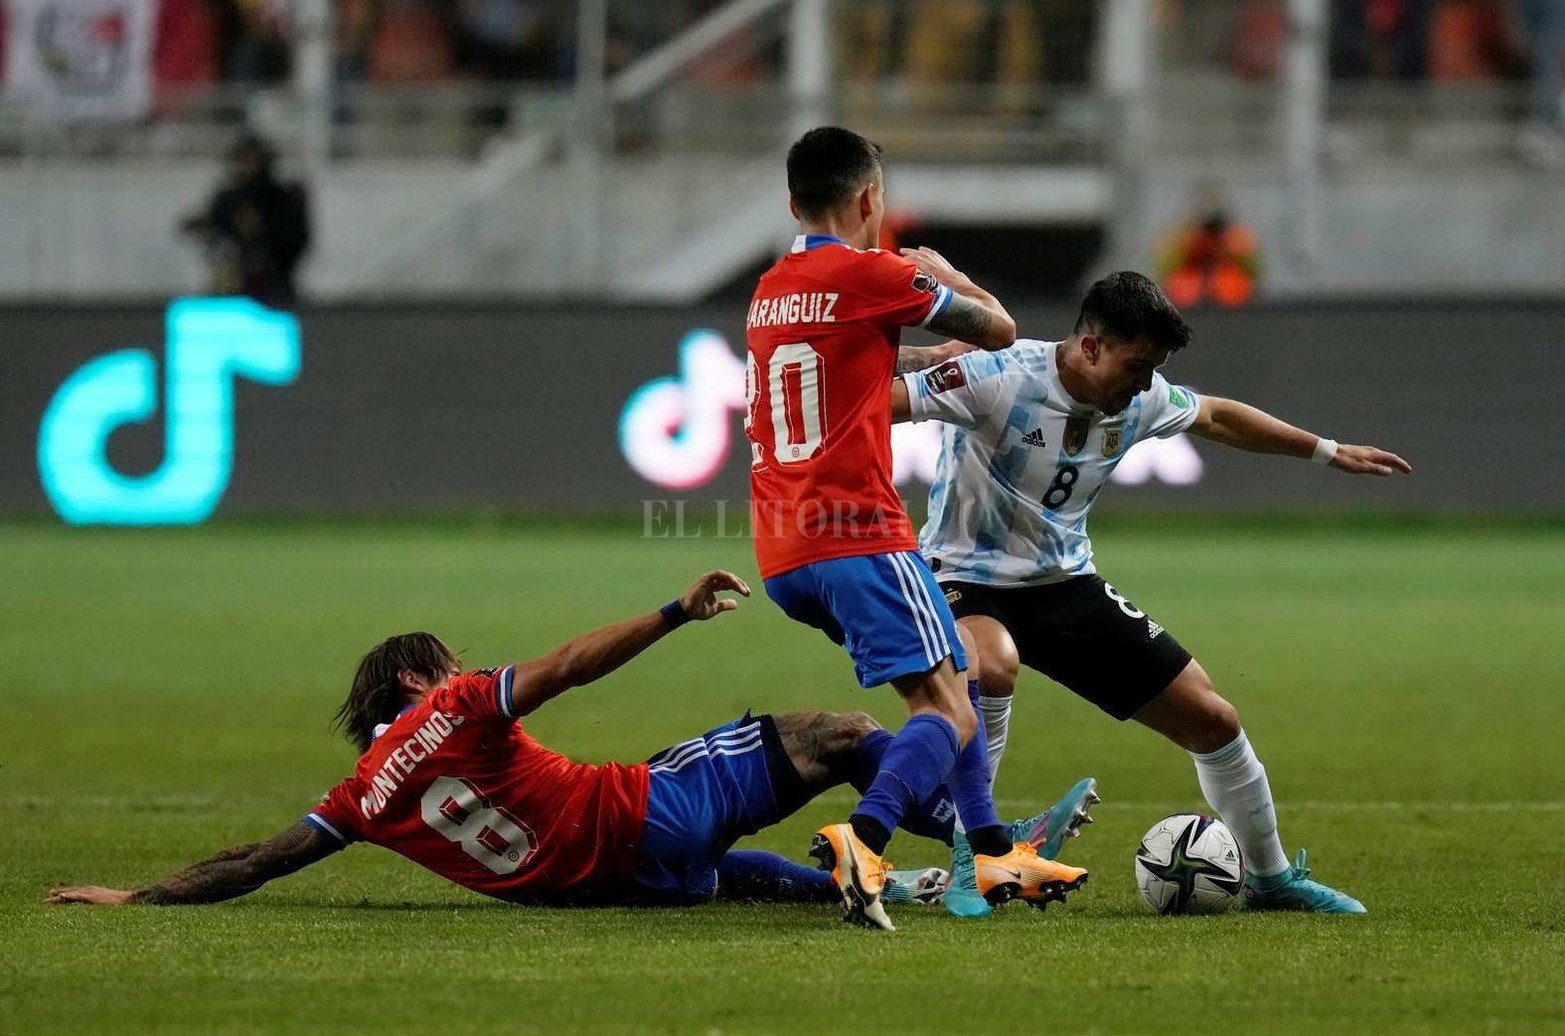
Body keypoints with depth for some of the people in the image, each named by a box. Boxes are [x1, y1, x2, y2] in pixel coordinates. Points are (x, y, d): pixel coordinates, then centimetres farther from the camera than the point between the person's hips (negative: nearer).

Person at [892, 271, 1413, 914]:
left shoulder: (1140, 400, -3)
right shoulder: (1000, 379, -24)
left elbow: (1215, 417, 19)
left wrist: (1326, 451, 24)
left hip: (1065, 583, 6)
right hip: (967, 577, -6)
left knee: (1212, 719, 3)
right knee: (994, 665, -43)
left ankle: (1270, 878, 27)